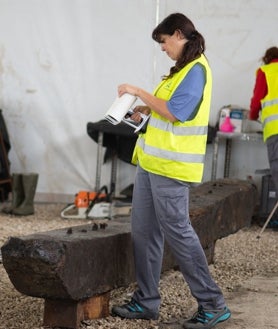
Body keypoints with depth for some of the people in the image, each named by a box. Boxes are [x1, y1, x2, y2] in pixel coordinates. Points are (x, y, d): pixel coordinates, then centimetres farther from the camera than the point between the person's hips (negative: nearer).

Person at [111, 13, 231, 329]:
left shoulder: (196, 69, -14)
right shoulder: (183, 67, 16)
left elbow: (174, 112, -21)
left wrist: (139, 92, -13)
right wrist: (146, 109, 11)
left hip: (170, 164, -10)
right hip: (151, 161, 10)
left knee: (177, 232, -6)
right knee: (143, 231, 11)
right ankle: (146, 301, 19)